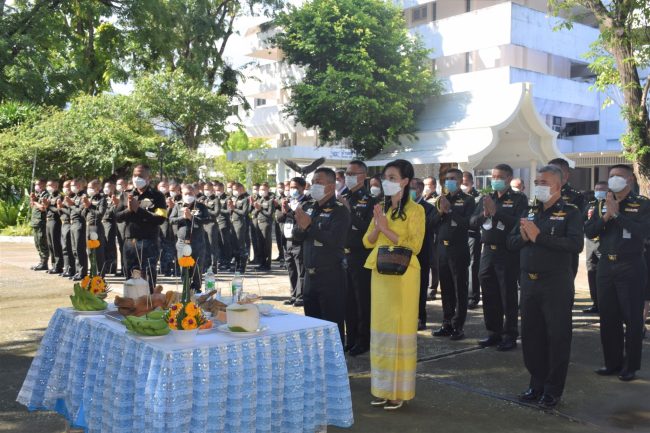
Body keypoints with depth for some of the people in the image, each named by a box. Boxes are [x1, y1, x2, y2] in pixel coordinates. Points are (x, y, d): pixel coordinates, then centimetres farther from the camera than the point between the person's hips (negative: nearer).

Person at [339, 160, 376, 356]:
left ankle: (364, 340, 12)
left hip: (361, 257, -6)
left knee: (363, 299, 2)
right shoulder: (343, 198, 11)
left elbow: (367, 228, -19)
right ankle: (351, 338, 24)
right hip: (344, 255, 6)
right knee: (347, 299, 13)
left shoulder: (369, 201, -8)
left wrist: (349, 209, -22)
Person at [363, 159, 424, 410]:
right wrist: (377, 225, -9)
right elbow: (367, 242, 10)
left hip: (402, 275, -6)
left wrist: (386, 229, -16)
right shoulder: (381, 208, 13)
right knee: (380, 329, 9)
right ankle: (382, 388, 19)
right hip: (380, 273, 7)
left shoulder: (415, 210, -6)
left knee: (399, 329, -2)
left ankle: (399, 392, 7)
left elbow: (415, 246, -15)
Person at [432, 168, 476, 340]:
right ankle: (447, 324, 17)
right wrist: (441, 212, -9)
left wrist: (450, 209, -16)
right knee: (446, 288, 10)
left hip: (458, 249, -5)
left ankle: (458, 326, 5)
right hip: (442, 248, 5)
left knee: (460, 289, 0)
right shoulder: (441, 199, 14)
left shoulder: (467, 200, -2)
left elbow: (468, 223, -15)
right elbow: (433, 223, 9)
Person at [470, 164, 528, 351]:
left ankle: (510, 336, 9)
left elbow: (519, 223, -18)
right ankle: (494, 333, 22)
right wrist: (484, 214, -13)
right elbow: (472, 222, 6)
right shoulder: (486, 198, 14)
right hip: (488, 251, 5)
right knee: (490, 295, 11)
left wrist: (495, 212, -21)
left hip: (508, 253, -5)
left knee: (508, 295, 0)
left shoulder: (518, 199, -3)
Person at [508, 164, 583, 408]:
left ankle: (553, 390, 14)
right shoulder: (530, 212, 13)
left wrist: (539, 236, -23)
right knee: (531, 335, 12)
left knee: (557, 337, 3)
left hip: (556, 283, -6)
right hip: (529, 282, 6)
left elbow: (576, 244, -21)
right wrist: (523, 237, -12)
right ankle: (537, 384, 26)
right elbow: (511, 242, 10)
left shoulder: (570, 213, -5)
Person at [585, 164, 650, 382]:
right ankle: (612, 362, 20)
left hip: (631, 267, -5)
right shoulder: (602, 204, 10)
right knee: (608, 317, 9)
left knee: (632, 318, 2)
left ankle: (631, 366, 12)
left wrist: (617, 213, -18)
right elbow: (588, 231, 3)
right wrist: (605, 217, -12)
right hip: (605, 265, 5)